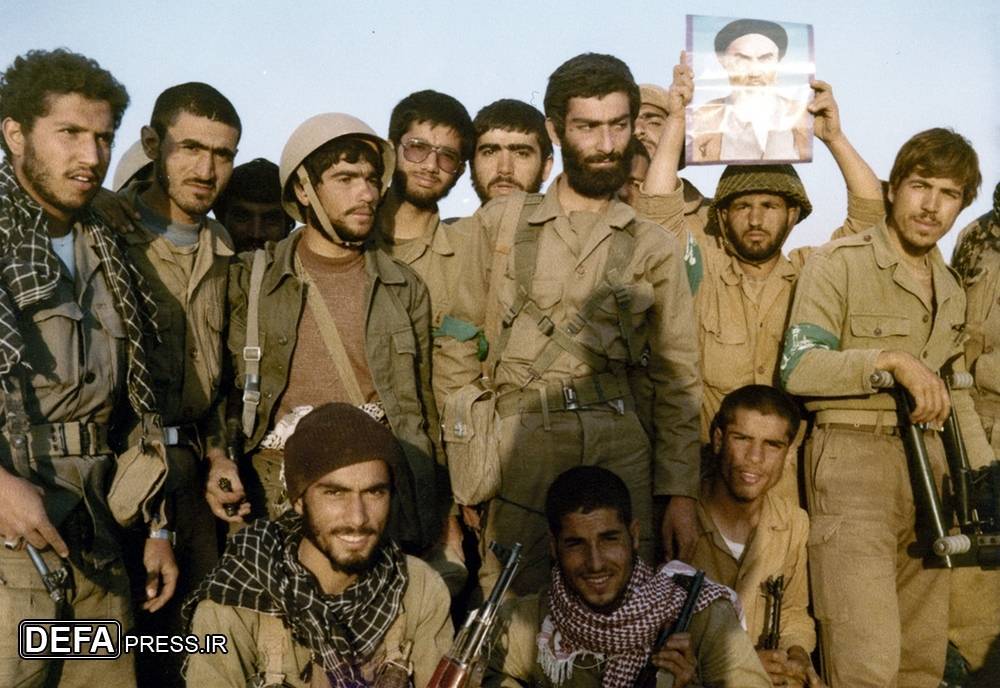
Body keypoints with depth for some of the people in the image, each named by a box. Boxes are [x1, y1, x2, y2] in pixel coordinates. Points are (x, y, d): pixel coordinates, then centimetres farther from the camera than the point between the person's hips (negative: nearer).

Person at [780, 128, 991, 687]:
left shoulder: (951, 289, 17)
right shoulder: (838, 263, -6)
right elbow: (798, 368, -14)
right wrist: (892, 359, -23)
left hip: (927, 462, 7)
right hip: (852, 456, -7)